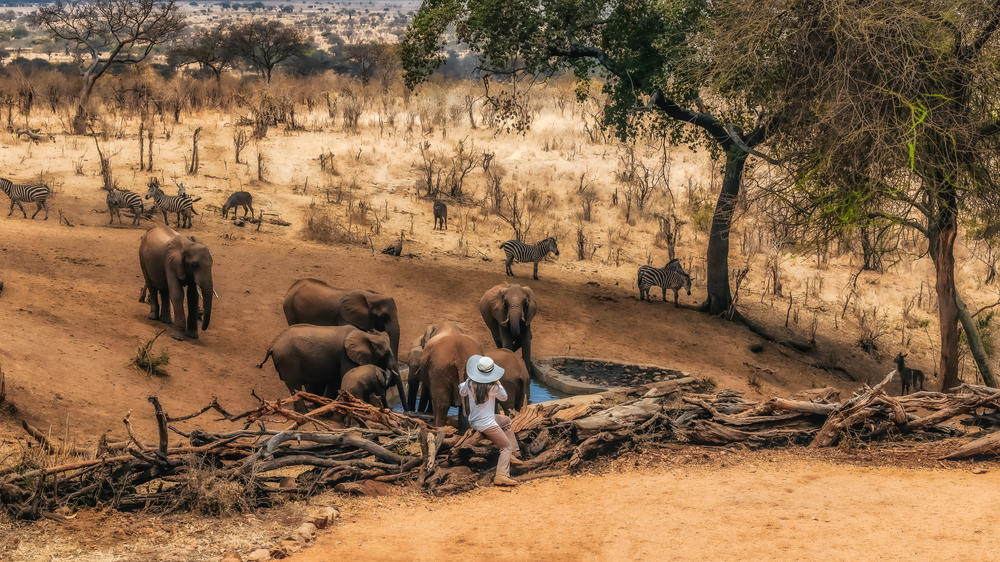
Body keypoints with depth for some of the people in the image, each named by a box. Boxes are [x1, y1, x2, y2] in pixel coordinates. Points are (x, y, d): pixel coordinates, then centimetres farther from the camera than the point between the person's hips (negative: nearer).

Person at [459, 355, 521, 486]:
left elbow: (462, 392, 15)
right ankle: (501, 475, -17)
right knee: (507, 447, 2)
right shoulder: (492, 388, -21)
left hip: (473, 421, 7)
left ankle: (510, 455, 27)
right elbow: (504, 397, 0)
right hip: (487, 424, -7)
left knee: (506, 421, 30)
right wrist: (498, 383, 4)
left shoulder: (469, 383, -7)